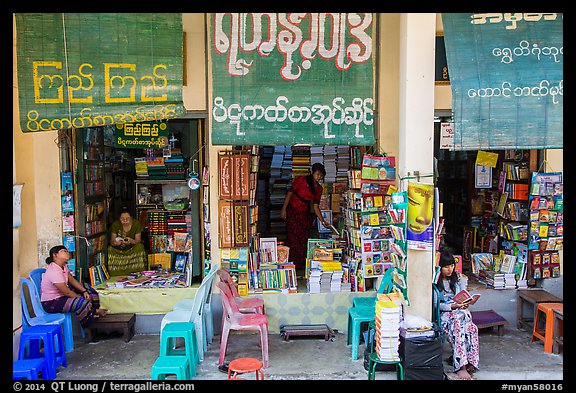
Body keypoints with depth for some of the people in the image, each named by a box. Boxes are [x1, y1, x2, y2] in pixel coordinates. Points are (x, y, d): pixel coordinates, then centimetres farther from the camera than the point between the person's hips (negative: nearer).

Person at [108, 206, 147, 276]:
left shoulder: (136, 224, -11)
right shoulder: (115, 225, -9)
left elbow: (138, 241, -12)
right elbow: (112, 241, -9)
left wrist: (131, 241, -36)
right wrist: (115, 242, -35)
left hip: (132, 248, -1)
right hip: (118, 249, 1)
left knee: (140, 247, -31)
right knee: (110, 249, -29)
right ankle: (116, 278, -18)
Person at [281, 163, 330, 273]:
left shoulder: (318, 188, 3)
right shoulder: (300, 180, -11)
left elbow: (315, 206, 3)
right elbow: (290, 193, -9)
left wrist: (323, 221, -4)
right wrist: (284, 209, -13)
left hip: (305, 214, 5)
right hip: (292, 211, -5)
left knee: (304, 239, 4)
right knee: (293, 238, -6)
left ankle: (302, 265, 12)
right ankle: (292, 264, 0)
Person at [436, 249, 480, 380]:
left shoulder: (456, 278, 15)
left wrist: (465, 304, -5)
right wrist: (452, 306, -18)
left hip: (460, 311, 4)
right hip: (442, 314, -4)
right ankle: (461, 366, -38)